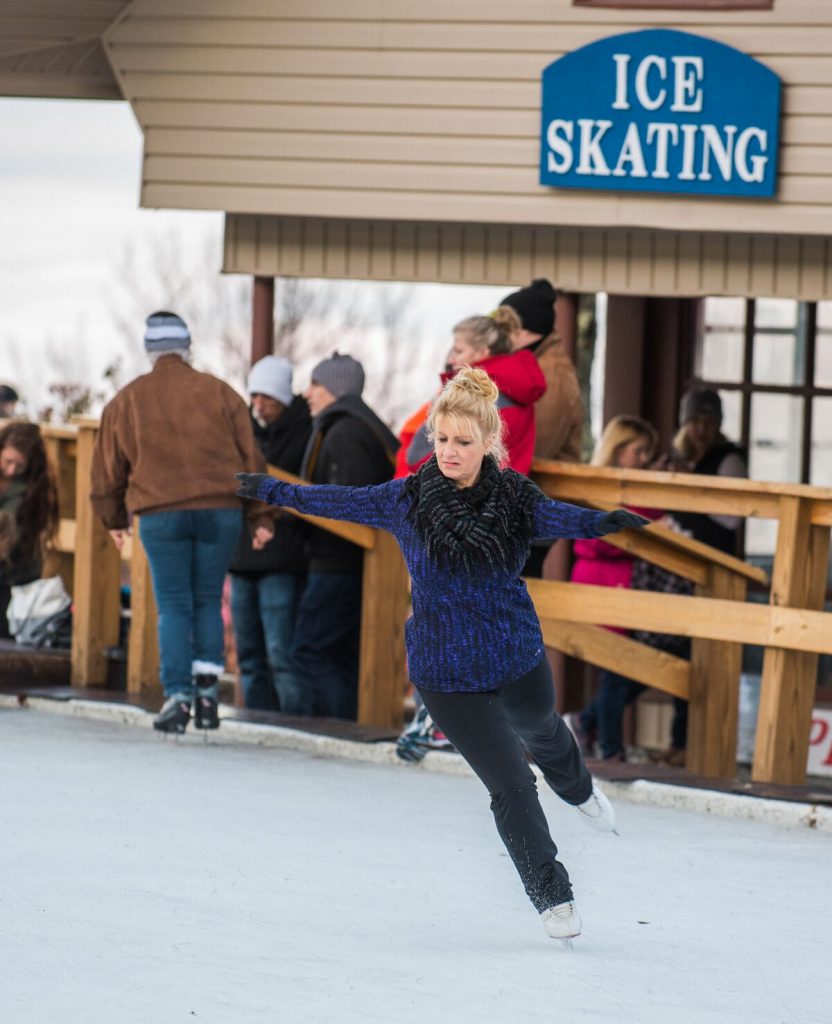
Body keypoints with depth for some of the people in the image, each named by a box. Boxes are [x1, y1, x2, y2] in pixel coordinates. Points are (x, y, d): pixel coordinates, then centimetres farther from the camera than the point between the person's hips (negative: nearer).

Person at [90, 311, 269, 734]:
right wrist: (260, 514, 11)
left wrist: (113, 519, 26)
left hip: (160, 514, 0)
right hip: (220, 510, 1)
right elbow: (250, 457, 5)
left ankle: (177, 698, -7)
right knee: (208, 601, 12)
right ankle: (207, 691, 4)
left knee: (173, 607, 3)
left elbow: (109, 466, 13)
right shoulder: (218, 393, 6)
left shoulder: (127, 401, 8)